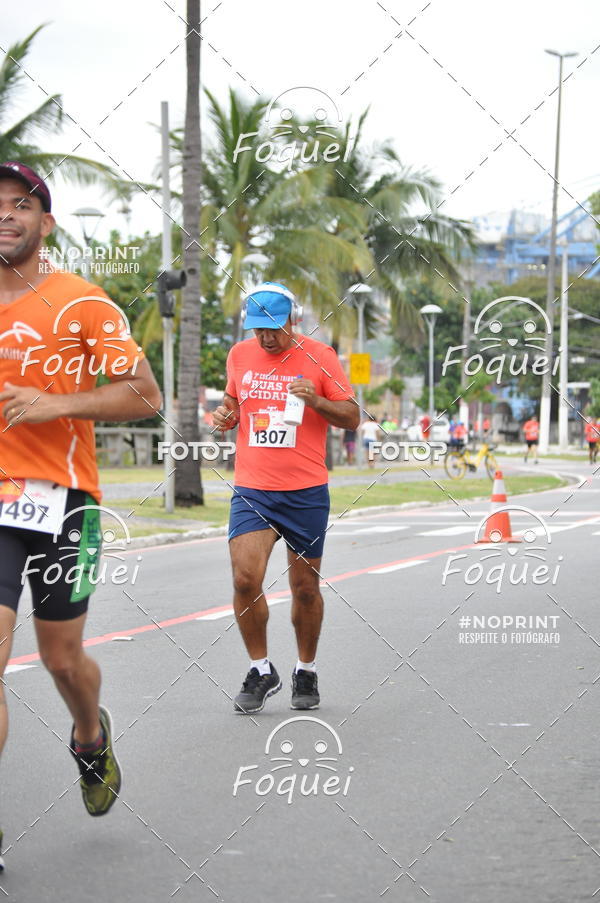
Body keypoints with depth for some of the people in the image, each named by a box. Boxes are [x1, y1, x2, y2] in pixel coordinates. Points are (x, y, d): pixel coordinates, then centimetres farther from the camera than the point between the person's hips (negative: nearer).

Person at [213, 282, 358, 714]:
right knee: (245, 578, -15)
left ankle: (307, 672, 27)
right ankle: (261, 671, 2)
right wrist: (226, 413, 1)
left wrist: (316, 401, -19)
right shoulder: (239, 355, 6)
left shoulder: (319, 356, -3)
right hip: (251, 490, 2)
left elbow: (352, 417, -1)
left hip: (306, 494, -2)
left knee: (305, 588, 6)